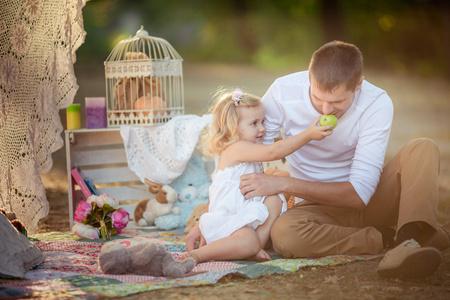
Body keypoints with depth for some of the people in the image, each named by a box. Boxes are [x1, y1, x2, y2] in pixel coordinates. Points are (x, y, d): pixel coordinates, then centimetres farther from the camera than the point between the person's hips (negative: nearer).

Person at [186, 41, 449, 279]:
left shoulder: (377, 104, -20)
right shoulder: (283, 92, -16)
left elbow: (359, 194, -24)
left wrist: (283, 184, -30)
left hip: (369, 202, 0)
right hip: (320, 207, 0)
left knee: (424, 148, -25)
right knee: (284, 234, -35)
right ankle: (399, 239, -27)